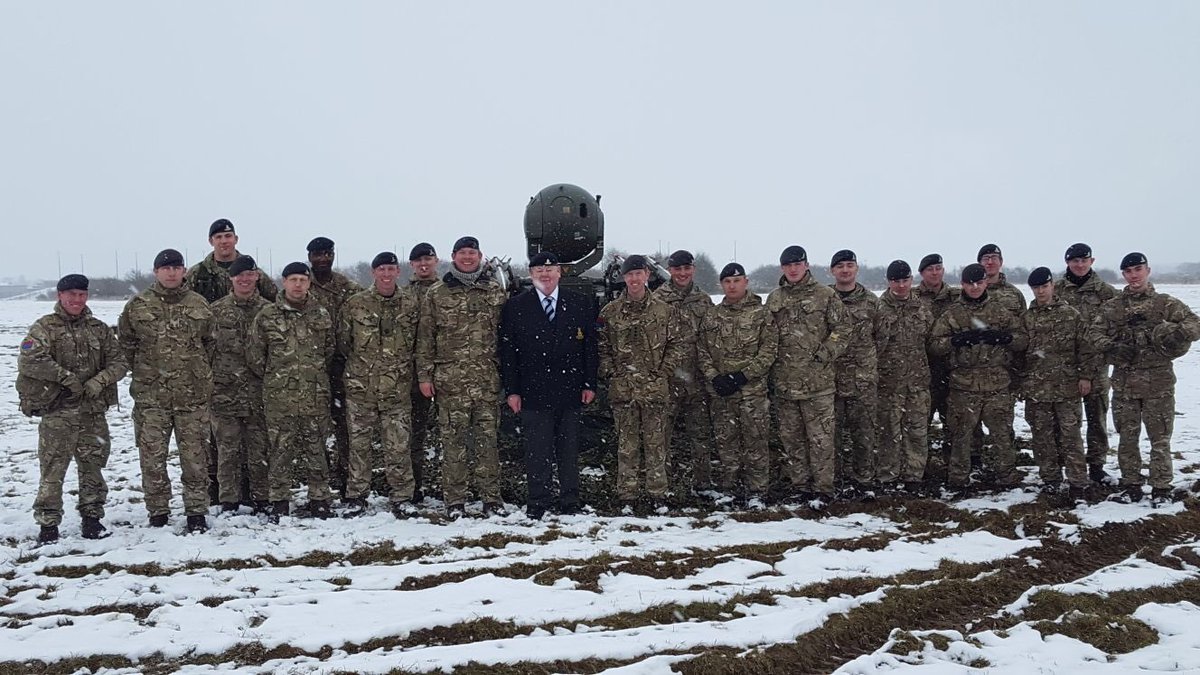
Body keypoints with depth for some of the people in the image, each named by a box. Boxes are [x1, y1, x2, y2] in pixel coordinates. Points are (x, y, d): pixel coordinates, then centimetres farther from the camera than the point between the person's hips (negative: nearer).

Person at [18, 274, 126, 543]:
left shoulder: (100, 329, 11)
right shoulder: (45, 327, -1)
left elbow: (118, 362, 8)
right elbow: (28, 360, -15)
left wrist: (99, 381, -10)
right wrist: (65, 376, -18)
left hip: (93, 412, 3)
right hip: (57, 413, -3)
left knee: (93, 466, 9)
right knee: (52, 469, -1)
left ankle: (92, 518, 20)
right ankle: (48, 524, 8)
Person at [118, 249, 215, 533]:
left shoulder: (199, 305, 5)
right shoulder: (137, 305, 2)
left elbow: (211, 342, 14)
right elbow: (125, 342, 12)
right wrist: (143, 371, 10)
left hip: (193, 395, 0)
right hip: (150, 395, 0)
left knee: (195, 456, 3)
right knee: (152, 456, 4)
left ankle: (196, 511, 13)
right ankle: (158, 512, 17)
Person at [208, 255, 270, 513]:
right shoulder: (216, 310, 5)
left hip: (259, 392, 0)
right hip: (225, 392, 0)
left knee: (260, 449, 4)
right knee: (228, 449, 4)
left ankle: (261, 499, 15)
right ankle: (229, 501, 13)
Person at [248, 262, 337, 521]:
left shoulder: (322, 315, 6)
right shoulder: (267, 317, 0)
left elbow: (330, 352, 16)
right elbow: (254, 355, 6)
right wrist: (273, 378, 11)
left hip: (316, 396, 1)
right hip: (279, 398, -1)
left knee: (316, 450, 7)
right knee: (280, 451, 3)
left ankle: (319, 500, 17)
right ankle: (279, 502, 13)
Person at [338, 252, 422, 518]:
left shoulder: (411, 303, 2)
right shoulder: (355, 303, 0)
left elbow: (418, 341, 11)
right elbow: (342, 341, 9)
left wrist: (401, 364, 10)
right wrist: (357, 364, 12)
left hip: (398, 388, 0)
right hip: (360, 387, 0)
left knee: (398, 446, 0)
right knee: (359, 443, 7)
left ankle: (401, 497, 11)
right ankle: (356, 497, 18)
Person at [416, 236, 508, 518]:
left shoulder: (495, 291, 9)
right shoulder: (436, 294, 5)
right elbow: (425, 337, 6)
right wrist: (424, 375, 1)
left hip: (488, 378, 1)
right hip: (450, 379, -1)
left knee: (488, 438, 4)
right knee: (453, 440, 2)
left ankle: (491, 496, 13)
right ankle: (455, 500, 10)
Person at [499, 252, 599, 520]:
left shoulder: (581, 304, 7)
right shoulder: (515, 307, 3)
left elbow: (590, 346, 7)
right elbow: (507, 351, 2)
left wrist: (590, 384, 1)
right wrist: (511, 390, -3)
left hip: (570, 390, 1)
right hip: (533, 392, -1)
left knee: (569, 450, 8)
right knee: (537, 451, 0)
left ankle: (570, 501, 18)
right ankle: (538, 503, 8)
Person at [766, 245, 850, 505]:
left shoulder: (825, 295, -1)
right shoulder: (774, 299, 11)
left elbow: (842, 328, -3)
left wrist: (824, 356, -10)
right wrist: (771, 364, 7)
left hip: (817, 381, -4)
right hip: (784, 381, 4)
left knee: (820, 437, -3)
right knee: (791, 437, 9)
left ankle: (823, 488, 4)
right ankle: (801, 486, 19)